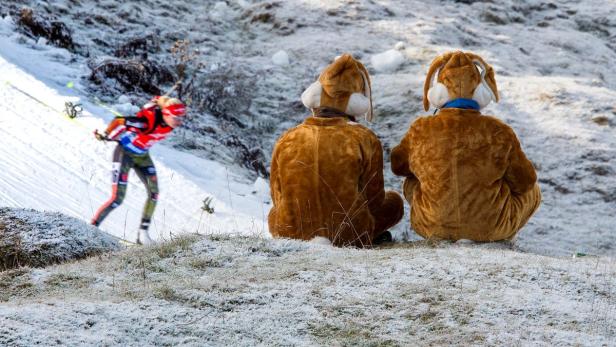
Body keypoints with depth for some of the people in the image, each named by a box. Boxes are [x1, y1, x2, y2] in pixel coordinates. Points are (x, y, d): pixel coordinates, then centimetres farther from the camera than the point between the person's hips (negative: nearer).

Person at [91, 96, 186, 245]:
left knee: (154, 193, -4)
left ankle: (143, 233, 5)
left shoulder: (169, 124, -15)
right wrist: (106, 136, -17)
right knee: (117, 198, -11)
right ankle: (93, 227, 5)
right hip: (124, 153, -7)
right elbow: (119, 122, -29)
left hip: (142, 156, 7)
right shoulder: (149, 121, -36)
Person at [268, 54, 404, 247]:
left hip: (291, 233, 0)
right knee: (394, 202, 24)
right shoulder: (364, 140, -11)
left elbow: (278, 197, 3)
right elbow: (375, 200, -2)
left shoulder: (287, 141, -6)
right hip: (349, 236, 0)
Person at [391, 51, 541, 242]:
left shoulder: (420, 131, -10)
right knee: (532, 192, 26)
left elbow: (398, 165, 10)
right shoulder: (499, 133, -13)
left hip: (433, 227, 1)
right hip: (491, 228, -1)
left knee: (411, 183, 32)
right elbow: (525, 181, -2)